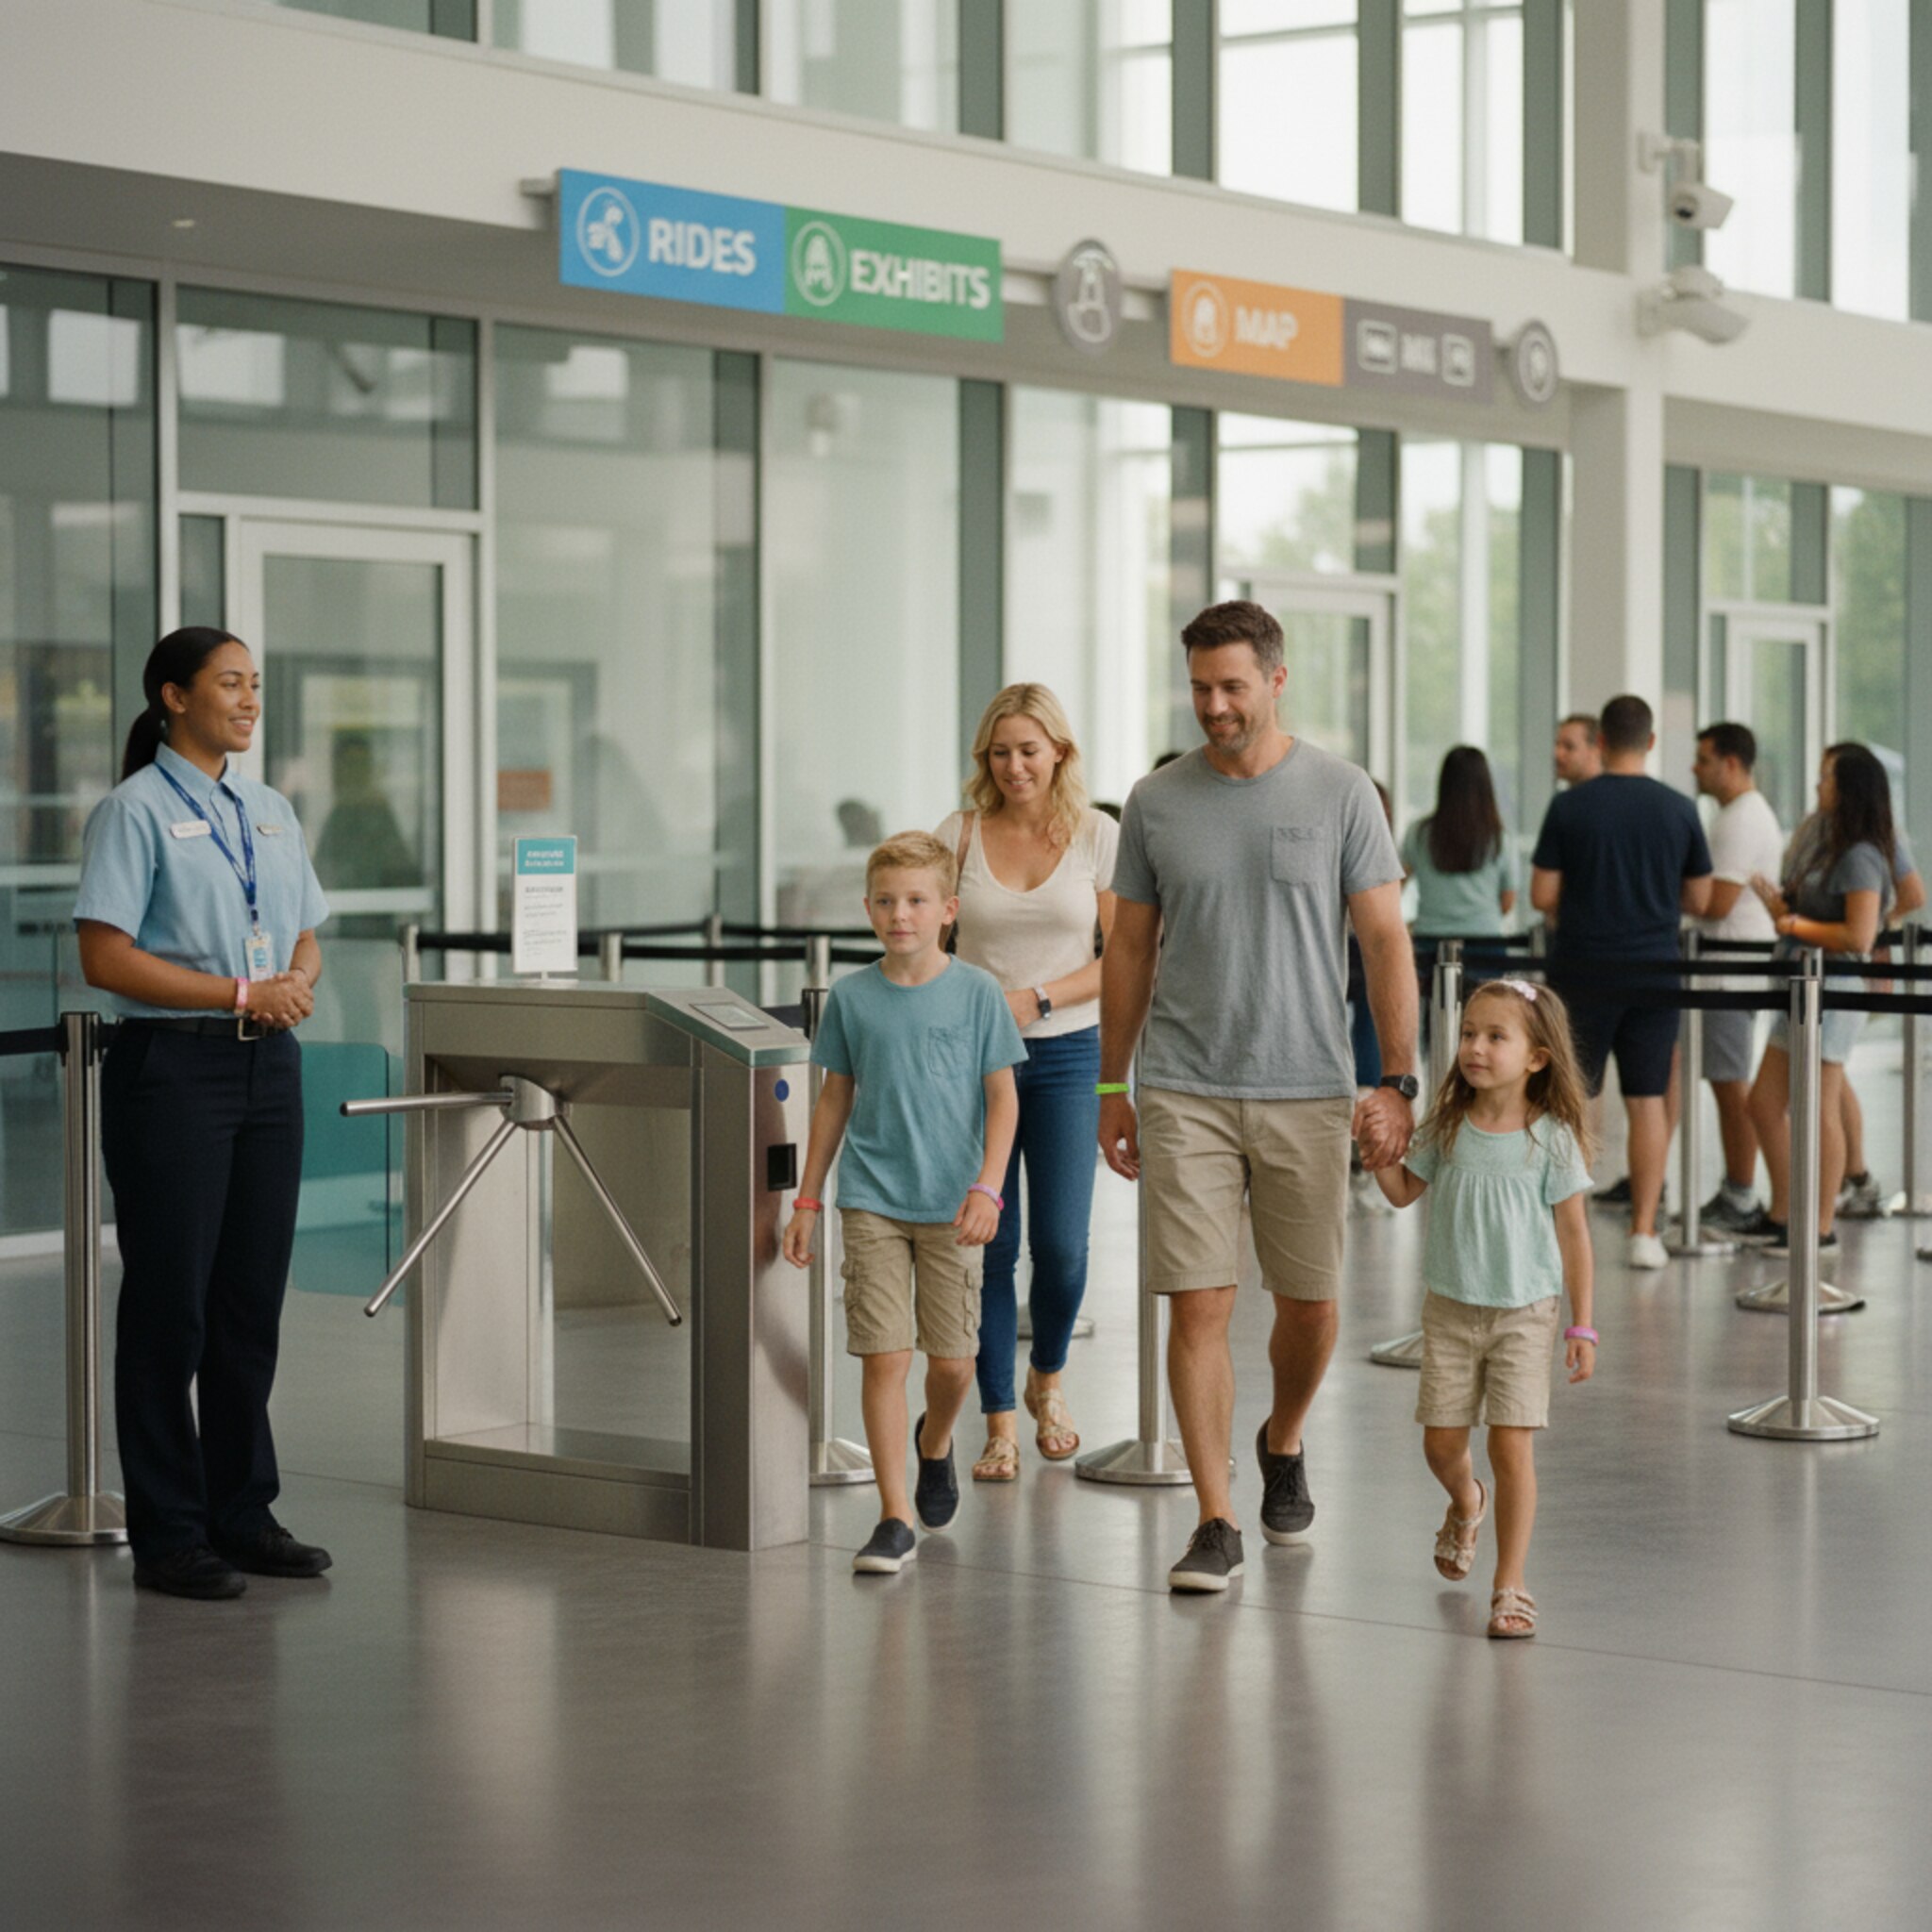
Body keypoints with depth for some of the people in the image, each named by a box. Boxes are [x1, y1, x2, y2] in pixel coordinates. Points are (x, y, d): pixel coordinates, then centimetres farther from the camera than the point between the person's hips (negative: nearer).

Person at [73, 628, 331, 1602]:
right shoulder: (135, 810, -6)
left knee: (252, 1298, 9)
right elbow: (106, 957, -13)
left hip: (269, 1065, 7)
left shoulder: (270, 810, 15)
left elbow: (306, 937, 20)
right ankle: (167, 1535, 3)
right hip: (172, 1064, -7)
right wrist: (240, 994, -17)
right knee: (170, 1302, -3)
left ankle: (243, 1513, 18)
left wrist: (297, 983, -3)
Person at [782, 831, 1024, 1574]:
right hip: (872, 1201, 1)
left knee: (952, 1359, 4)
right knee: (883, 1355, -6)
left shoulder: (977, 992, -1)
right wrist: (807, 1200, 10)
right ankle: (895, 1517, -2)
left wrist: (986, 1188, -11)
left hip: (950, 1204, -1)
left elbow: (1003, 1098, 0)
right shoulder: (851, 997, 4)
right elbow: (835, 1100, 12)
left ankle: (934, 1442, 38)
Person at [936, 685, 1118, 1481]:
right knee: (988, 1244, -1)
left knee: (1060, 1243, -4)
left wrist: (1035, 998, -12)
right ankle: (999, 1423, 10)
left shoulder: (1098, 837, 1)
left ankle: (1048, 1379, 26)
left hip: (1066, 1056, 0)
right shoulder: (958, 835, 3)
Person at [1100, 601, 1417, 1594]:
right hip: (1183, 1093, 0)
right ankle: (1217, 1523, 1)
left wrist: (1397, 1081, -6)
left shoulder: (1339, 793, -1)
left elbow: (1385, 941, 0)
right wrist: (1112, 1086, 11)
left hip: (1307, 1091, 0)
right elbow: (1130, 948, 11)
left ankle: (1282, 1445, 38)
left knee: (1309, 1304, 8)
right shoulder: (1156, 801, 4)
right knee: (1199, 1307, -5)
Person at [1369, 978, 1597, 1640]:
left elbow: (1573, 1235, -4)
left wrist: (1581, 1325, -4)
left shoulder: (1552, 1139, -9)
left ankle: (1510, 1587, 1)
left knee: (1512, 1445, -8)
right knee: (1441, 1442, 8)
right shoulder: (1449, 1128, 0)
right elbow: (1403, 1192, 11)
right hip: (1451, 1307, 3)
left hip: (1524, 1311, -3)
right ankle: (1466, 1503, 43)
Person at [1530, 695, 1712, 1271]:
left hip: (1581, 970, -2)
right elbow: (1698, 899, 7)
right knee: (1647, 1102, 6)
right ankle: (1644, 1231, 5)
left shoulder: (1569, 806, -7)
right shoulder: (1679, 810, 0)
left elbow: (1542, 896, -5)